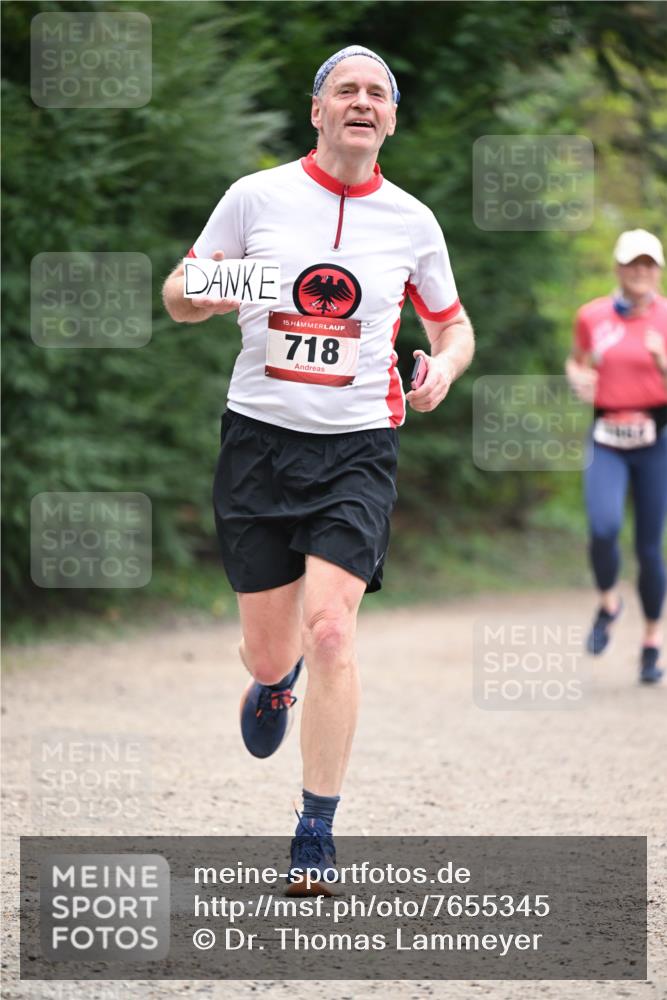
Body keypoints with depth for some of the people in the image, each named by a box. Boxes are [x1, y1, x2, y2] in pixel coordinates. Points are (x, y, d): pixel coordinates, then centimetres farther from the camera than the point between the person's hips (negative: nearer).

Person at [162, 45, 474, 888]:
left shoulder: (411, 222, 3)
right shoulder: (256, 196, -1)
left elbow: (453, 323, 17)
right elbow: (178, 297, 7)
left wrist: (444, 367, -6)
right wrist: (205, 294, -17)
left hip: (358, 448, 0)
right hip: (260, 438, 0)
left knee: (329, 629, -17)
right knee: (268, 653, 5)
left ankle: (316, 835, -8)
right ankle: (276, 679, 46)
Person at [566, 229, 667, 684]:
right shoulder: (593, 317, 5)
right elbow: (576, 362, 21)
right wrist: (578, 377, -1)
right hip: (607, 440, 1)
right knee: (603, 528, -22)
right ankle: (609, 603, 8)